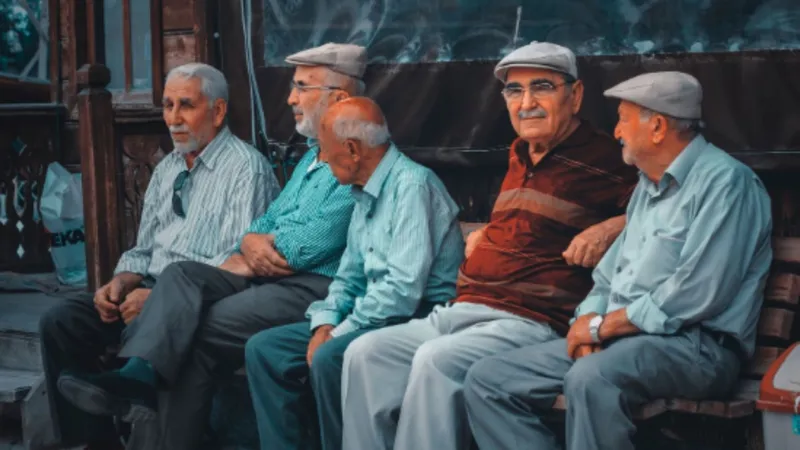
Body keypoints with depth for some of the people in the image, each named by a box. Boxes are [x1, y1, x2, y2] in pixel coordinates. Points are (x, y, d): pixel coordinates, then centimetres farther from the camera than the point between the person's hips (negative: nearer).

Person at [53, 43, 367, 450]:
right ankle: (137, 374, -33)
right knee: (183, 274, -15)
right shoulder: (312, 156, 23)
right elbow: (266, 222, 21)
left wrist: (259, 245, 2)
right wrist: (251, 245, -3)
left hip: (314, 288, -9)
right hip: (265, 277, 9)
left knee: (197, 334, -21)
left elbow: (310, 247, -17)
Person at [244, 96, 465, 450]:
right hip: (374, 317, 10)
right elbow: (349, 276, 18)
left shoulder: (412, 185, -16)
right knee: (264, 349, 1)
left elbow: (404, 288, -23)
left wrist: (339, 334, -16)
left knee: (330, 358, -33)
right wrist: (324, 324, -1)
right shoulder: (366, 194, 14)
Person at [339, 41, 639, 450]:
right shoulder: (520, 154, 20)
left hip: (530, 322, -8)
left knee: (437, 360, -32)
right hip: (460, 313, 8)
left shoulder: (601, 158, -4)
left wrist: (612, 227, -21)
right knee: (366, 354, -10)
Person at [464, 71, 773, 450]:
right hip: (618, 338, 9)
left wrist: (603, 325, -12)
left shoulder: (723, 181, -10)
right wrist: (590, 319, -2)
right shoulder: (648, 186, 21)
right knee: (486, 381, -4)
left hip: (694, 345, -9)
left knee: (591, 378, -40)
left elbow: (698, 295, -20)